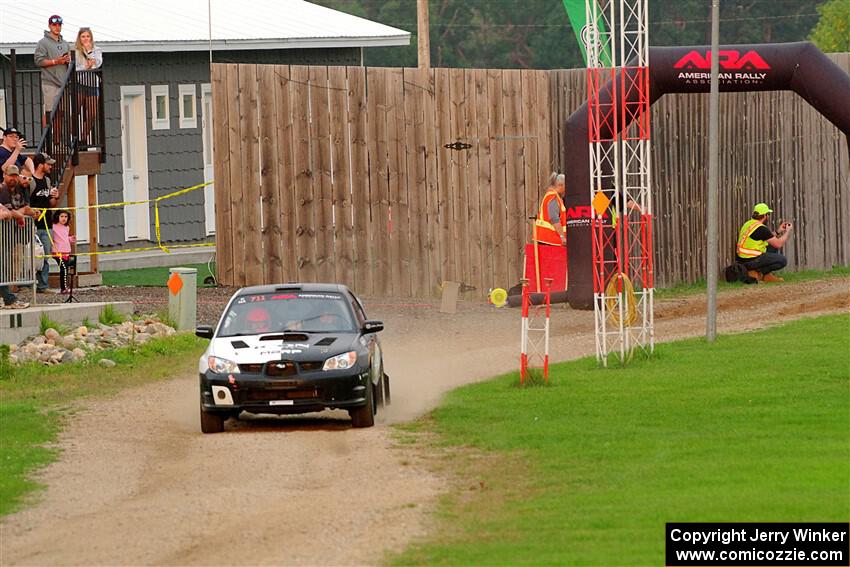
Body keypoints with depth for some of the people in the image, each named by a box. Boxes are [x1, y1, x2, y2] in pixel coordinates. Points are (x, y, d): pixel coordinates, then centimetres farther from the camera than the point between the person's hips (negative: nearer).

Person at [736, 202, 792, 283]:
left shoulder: (749, 224, 11)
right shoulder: (761, 229, -19)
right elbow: (778, 244, -13)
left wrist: (779, 232, 23)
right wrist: (788, 231, 2)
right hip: (751, 261, -9)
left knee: (772, 248, 23)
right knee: (783, 261, -8)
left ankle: (767, 275, 14)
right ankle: (757, 273, -5)